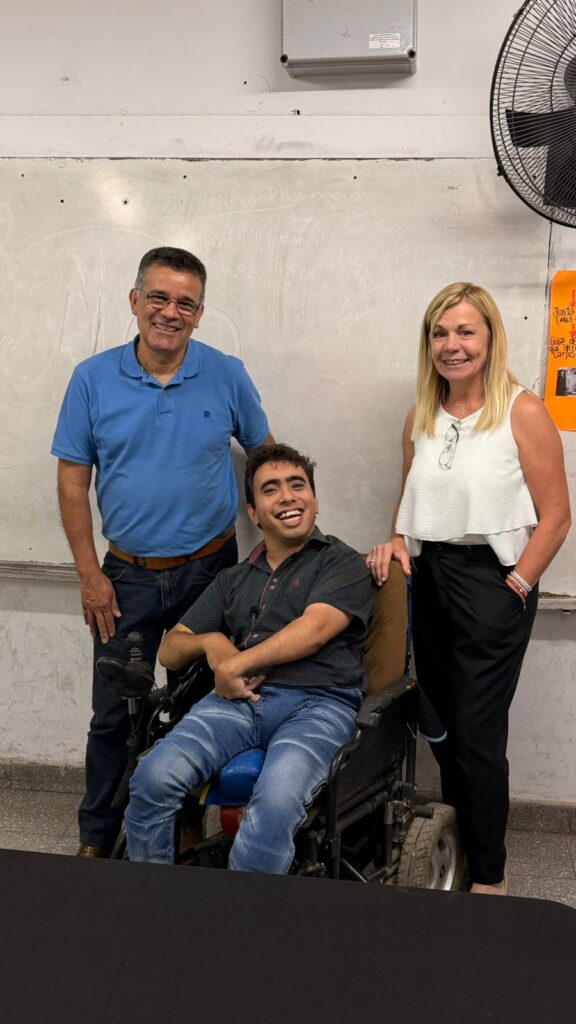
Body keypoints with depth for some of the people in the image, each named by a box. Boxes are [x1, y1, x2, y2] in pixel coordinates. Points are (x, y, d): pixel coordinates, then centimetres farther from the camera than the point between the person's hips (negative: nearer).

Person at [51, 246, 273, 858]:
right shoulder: (93, 380, -5)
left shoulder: (227, 377, -4)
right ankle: (97, 839, 23)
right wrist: (90, 576, -5)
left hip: (210, 571, 0)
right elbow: (72, 483, -2)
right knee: (113, 713, 6)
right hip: (128, 576, 0)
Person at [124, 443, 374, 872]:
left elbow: (313, 629, -5)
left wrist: (235, 664, -3)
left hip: (318, 702, -4)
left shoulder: (342, 563, 12)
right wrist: (210, 642, 1)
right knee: (153, 779, -23)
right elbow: (170, 649, 24)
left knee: (276, 802, -36)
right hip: (241, 698, 4)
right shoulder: (233, 580, 27)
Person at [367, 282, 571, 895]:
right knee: (442, 724, 15)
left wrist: (516, 587, -13)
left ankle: (489, 876, 14)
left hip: (490, 579, -6)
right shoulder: (420, 419, 9)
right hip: (427, 578, 6)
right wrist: (397, 542, -1)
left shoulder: (522, 414, -9)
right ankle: (454, 847, 34)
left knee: (476, 733, -2)